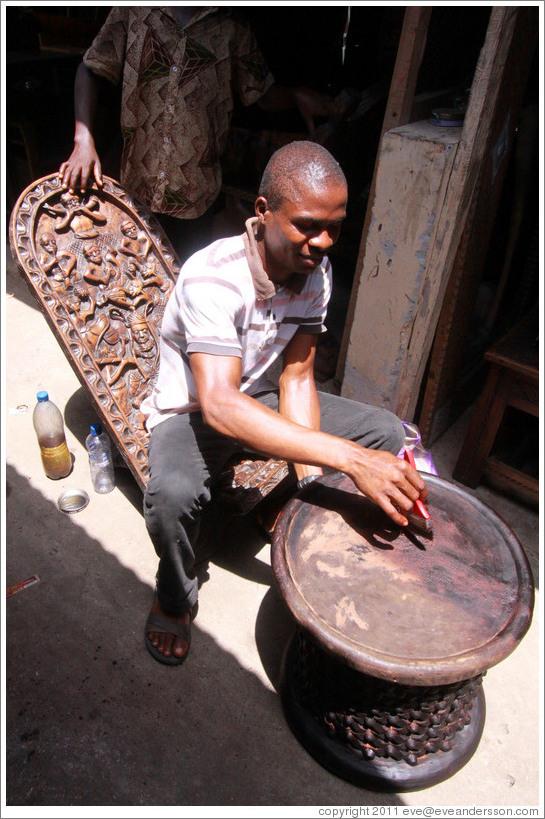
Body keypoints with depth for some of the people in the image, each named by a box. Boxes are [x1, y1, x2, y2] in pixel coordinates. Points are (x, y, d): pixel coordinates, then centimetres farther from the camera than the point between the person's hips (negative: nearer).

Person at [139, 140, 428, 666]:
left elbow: (297, 376, -9)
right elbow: (220, 406, -43)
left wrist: (310, 477, -22)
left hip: (260, 400, 6)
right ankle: (175, 597, -2)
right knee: (173, 494, -38)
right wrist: (347, 456, -50)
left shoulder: (316, 271, -10)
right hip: (190, 411, -5)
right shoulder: (212, 277, -32)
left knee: (386, 433, -6)